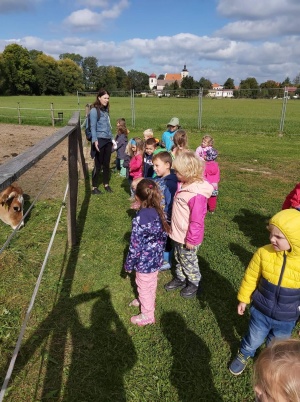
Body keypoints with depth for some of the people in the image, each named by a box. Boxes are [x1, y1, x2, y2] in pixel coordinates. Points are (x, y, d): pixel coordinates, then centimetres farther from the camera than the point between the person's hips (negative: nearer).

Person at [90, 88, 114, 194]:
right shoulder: (94, 110, -7)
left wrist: (112, 139, 18)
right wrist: (95, 140, -24)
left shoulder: (106, 110, 14)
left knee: (106, 164, 13)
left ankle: (106, 185, 25)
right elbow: (93, 127, -13)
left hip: (108, 140, 7)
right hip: (100, 140, -7)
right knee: (98, 165, -1)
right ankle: (94, 187, 10)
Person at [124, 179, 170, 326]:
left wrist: (128, 264, -8)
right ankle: (148, 301, 54)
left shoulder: (139, 219, -31)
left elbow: (135, 246, -23)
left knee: (144, 287, 16)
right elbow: (163, 236, 3)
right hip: (156, 258, 7)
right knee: (152, 283, 29)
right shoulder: (159, 212, -10)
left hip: (144, 261, -7)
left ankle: (147, 315, 35)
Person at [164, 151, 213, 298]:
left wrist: (191, 239, -19)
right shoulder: (183, 185, -3)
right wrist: (174, 226, 18)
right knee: (179, 258, 26)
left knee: (189, 262, 15)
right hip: (178, 233, 8)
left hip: (187, 237, -8)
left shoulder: (197, 194, -32)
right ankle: (180, 278, 47)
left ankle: (193, 283, 38)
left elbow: (197, 220, -27)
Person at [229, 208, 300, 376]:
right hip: (261, 311, 0)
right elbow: (250, 277, -6)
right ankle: (244, 355, 55)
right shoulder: (264, 253, -22)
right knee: (253, 340, 24)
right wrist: (243, 299, 5)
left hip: (286, 319, 0)